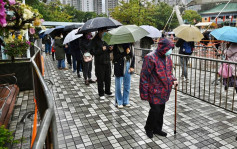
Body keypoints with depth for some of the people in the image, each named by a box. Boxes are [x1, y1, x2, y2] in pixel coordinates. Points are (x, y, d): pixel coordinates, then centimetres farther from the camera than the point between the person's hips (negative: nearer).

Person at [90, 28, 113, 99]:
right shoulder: (94, 41, -7)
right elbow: (93, 52, -14)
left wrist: (110, 49, -5)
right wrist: (101, 49, -21)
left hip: (107, 62, 5)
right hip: (99, 63, -5)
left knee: (108, 78, 12)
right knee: (100, 79, 4)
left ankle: (108, 91, 30)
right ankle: (101, 94, 18)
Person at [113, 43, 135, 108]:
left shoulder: (129, 44, 5)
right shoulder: (116, 45, -7)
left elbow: (132, 55, 9)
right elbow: (115, 56, -13)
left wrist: (132, 66, 1)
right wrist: (125, 52, -21)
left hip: (128, 65, 4)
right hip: (119, 67, -4)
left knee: (127, 85, 11)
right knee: (118, 86, 5)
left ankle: (126, 101, 26)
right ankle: (119, 102, 20)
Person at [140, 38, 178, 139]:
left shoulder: (167, 57, 8)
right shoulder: (150, 58, -18)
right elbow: (144, 76, -17)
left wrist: (173, 80, 3)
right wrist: (144, 93, -16)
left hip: (164, 91, 8)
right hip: (154, 91, -7)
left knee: (161, 110, 16)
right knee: (155, 110, -3)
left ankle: (157, 128, 36)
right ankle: (148, 128, 24)